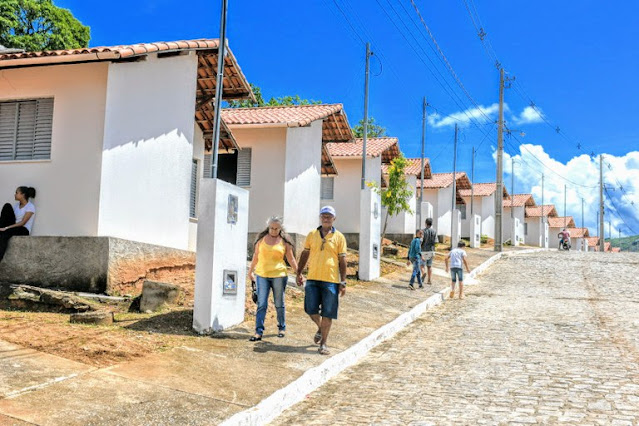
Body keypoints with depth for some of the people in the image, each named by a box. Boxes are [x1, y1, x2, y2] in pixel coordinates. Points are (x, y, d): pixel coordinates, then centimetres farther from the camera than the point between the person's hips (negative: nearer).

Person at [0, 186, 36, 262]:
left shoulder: (30, 207, -9)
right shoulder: (16, 205, 14)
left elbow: (23, 223, -18)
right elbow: (8, 217, 8)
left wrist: (7, 228, -25)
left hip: (24, 230, -6)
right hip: (13, 227, 6)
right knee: (7, 206, -11)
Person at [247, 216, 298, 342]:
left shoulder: (285, 241, 1)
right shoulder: (261, 238, 5)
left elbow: (291, 259, 7)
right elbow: (256, 256, 15)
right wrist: (250, 271, 20)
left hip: (279, 275, -1)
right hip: (262, 275, 1)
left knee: (279, 304, 10)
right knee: (261, 304, -4)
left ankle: (282, 328, 27)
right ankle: (258, 332, -3)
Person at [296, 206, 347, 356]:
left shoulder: (339, 237, 2)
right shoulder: (312, 234, 8)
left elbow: (342, 260, 2)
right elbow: (305, 254, 14)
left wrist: (343, 282, -2)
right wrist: (299, 273, 10)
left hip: (331, 280, -2)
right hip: (313, 279, 2)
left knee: (327, 313, 2)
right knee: (311, 310, 3)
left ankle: (323, 344, 14)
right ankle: (320, 328, 35)